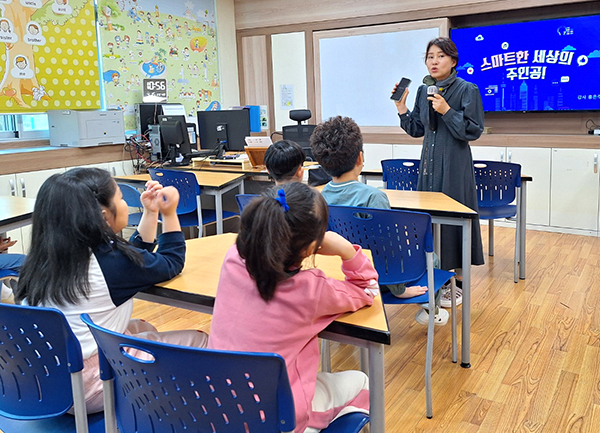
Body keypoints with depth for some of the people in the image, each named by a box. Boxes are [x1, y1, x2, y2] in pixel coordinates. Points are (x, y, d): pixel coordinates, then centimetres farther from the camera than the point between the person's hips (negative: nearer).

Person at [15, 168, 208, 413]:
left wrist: (150, 213, 14)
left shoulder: (47, 256, 2)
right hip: (88, 388, -8)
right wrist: (169, 214, 6)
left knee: (143, 328, 27)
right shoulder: (111, 259, -21)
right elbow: (172, 263, -1)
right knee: (199, 341, 5)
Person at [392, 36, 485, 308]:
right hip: (429, 163, 7)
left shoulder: (467, 90, -9)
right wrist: (401, 108, 1)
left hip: (455, 166, -6)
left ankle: (458, 282, 11)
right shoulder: (424, 90, 9)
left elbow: (473, 131, -13)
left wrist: (447, 111, -21)